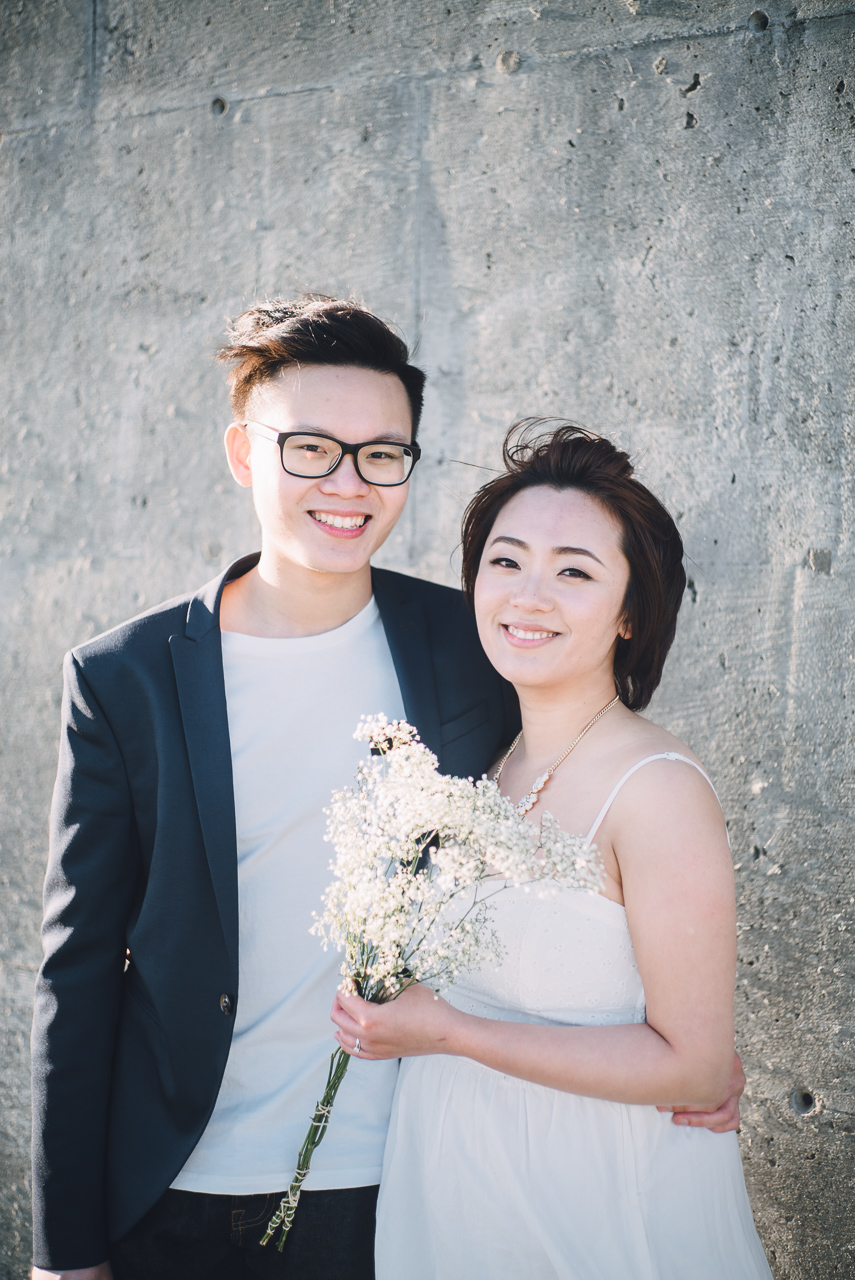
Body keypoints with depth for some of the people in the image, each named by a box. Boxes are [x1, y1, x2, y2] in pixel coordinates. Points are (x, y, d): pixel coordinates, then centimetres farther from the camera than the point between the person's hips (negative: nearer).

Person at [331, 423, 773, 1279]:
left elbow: (694, 1066, -21)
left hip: (598, 1200, -6)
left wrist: (448, 1032, -20)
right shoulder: (492, 764, 0)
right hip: (449, 1174, 6)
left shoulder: (657, 788, -22)